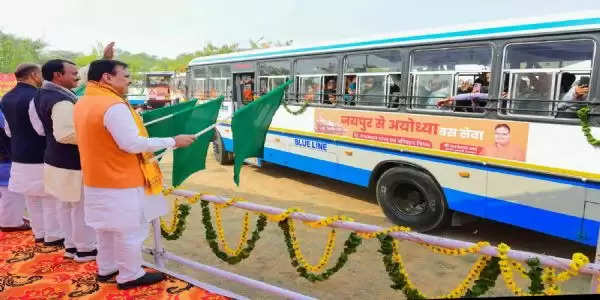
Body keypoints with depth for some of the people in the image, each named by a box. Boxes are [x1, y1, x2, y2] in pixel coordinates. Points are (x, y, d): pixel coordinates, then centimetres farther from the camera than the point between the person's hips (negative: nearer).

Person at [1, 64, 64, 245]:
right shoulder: (35, 97, -19)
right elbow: (43, 129, -21)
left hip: (19, 156, 9)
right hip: (40, 157, -9)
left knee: (31, 198, 15)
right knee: (50, 197, 2)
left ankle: (39, 233, 25)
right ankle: (53, 236, 9)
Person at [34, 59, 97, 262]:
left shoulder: (41, 96, 8)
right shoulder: (61, 101, -24)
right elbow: (65, 134, -31)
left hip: (55, 160, 10)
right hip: (72, 164, -10)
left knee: (65, 205, 18)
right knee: (82, 207, 3)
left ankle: (71, 245, 30)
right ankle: (85, 249, 16)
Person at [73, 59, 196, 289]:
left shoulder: (83, 104, 8)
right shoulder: (114, 106, -24)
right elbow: (132, 144, -25)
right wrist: (173, 141, -20)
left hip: (97, 180, 10)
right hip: (121, 182, -10)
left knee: (106, 227, 21)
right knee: (129, 231, 5)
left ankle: (106, 268, 35)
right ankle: (130, 276, 18)